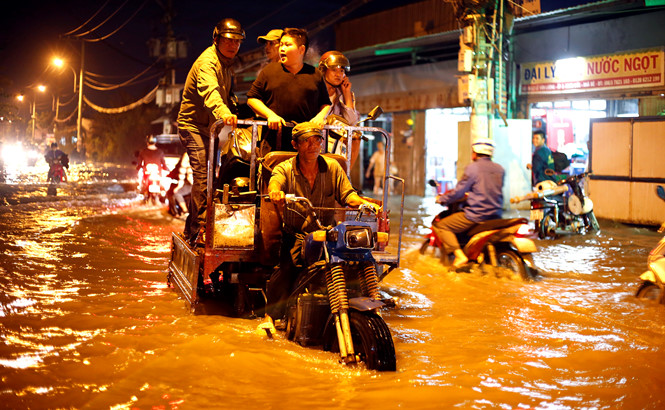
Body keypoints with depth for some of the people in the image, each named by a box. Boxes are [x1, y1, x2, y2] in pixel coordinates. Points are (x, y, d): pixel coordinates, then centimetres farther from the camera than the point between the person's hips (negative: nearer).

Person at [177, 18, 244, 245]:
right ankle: (197, 234, -16)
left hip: (210, 126, 9)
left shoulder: (226, 64, 10)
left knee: (204, 179, 17)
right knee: (202, 177, -19)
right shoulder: (207, 62, -21)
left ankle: (191, 231, 32)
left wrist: (233, 111, 2)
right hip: (193, 124, -9)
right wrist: (223, 112, -60)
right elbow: (209, 91, -42)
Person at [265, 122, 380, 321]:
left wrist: (365, 203, -19)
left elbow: (347, 194, 2)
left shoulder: (333, 167, 7)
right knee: (286, 269, -23)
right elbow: (274, 181, -20)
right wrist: (275, 192, -45)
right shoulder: (285, 169, 0)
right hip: (295, 235, -2)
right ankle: (273, 315, -1)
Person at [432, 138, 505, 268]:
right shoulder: (500, 169, 10)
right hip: (495, 215, 7)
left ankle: (459, 255, -13)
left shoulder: (472, 168, -10)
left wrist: (442, 199, 7)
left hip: (476, 216, -7)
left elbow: (459, 192, -9)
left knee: (440, 226, 3)